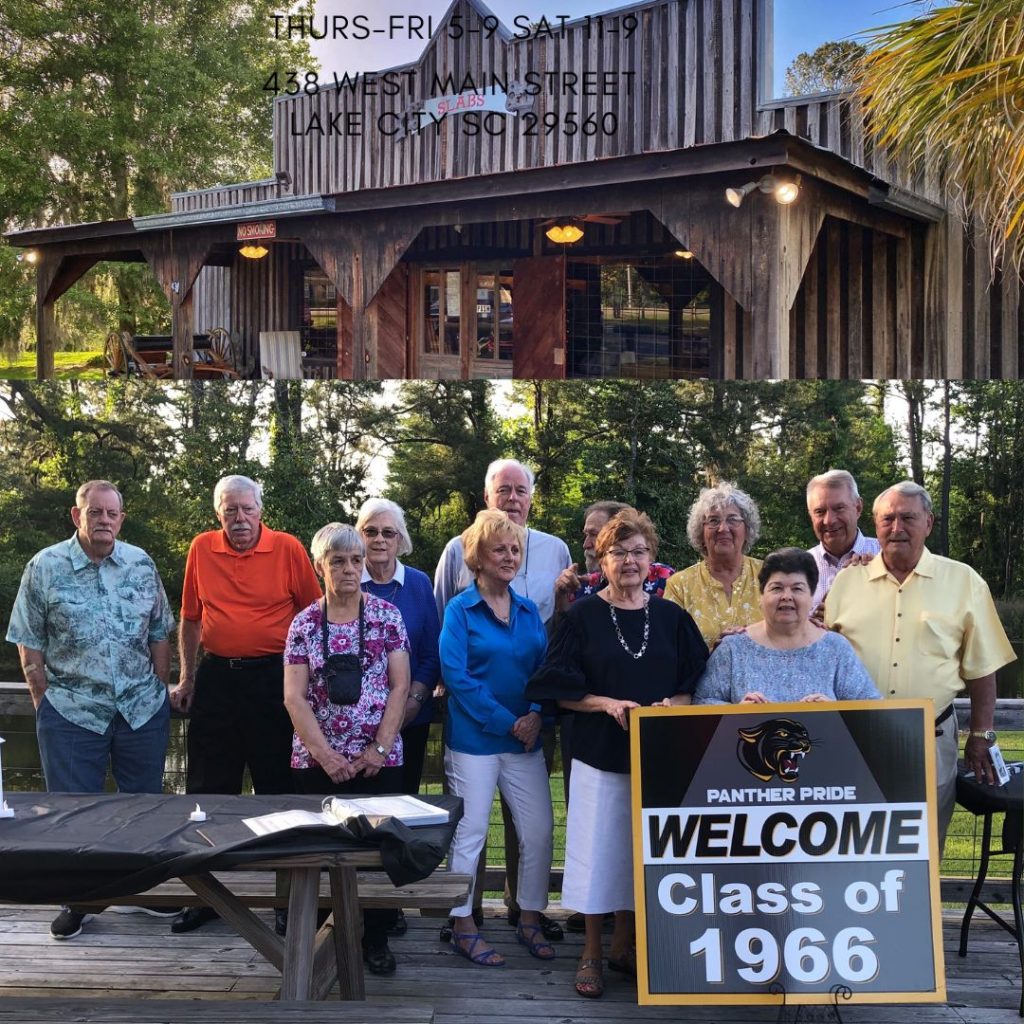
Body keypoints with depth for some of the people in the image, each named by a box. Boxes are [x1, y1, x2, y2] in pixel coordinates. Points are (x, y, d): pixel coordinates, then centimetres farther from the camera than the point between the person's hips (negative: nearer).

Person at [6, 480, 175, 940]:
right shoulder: (44, 568, -5)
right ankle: (75, 899, 22)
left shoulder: (141, 565, 3)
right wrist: (45, 706, -4)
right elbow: (30, 647, -2)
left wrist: (159, 692, 6)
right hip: (71, 712, -2)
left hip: (142, 708, 2)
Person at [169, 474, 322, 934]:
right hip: (216, 677, 3)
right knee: (209, 788, 9)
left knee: (279, 788, 4)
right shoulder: (202, 549, 4)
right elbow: (190, 618, 12)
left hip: (273, 677, -3)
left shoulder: (288, 549, -5)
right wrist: (186, 678, 10)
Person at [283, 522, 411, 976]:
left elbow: (400, 686, -2)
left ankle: (377, 938, 19)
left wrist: (381, 748, -10)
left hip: (378, 760, 0)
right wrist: (326, 755, -12)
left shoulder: (386, 615, 1)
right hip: (317, 761, 1)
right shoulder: (304, 624, 2)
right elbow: (294, 698, -3)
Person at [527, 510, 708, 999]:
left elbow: (694, 684, 6)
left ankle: (624, 945, 26)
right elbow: (559, 689, -5)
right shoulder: (582, 615, -2)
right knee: (599, 850, 1)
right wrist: (607, 704, -19)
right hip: (599, 753, -2)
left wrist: (673, 705, -14)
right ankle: (591, 954, 15)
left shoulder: (671, 617, 5)